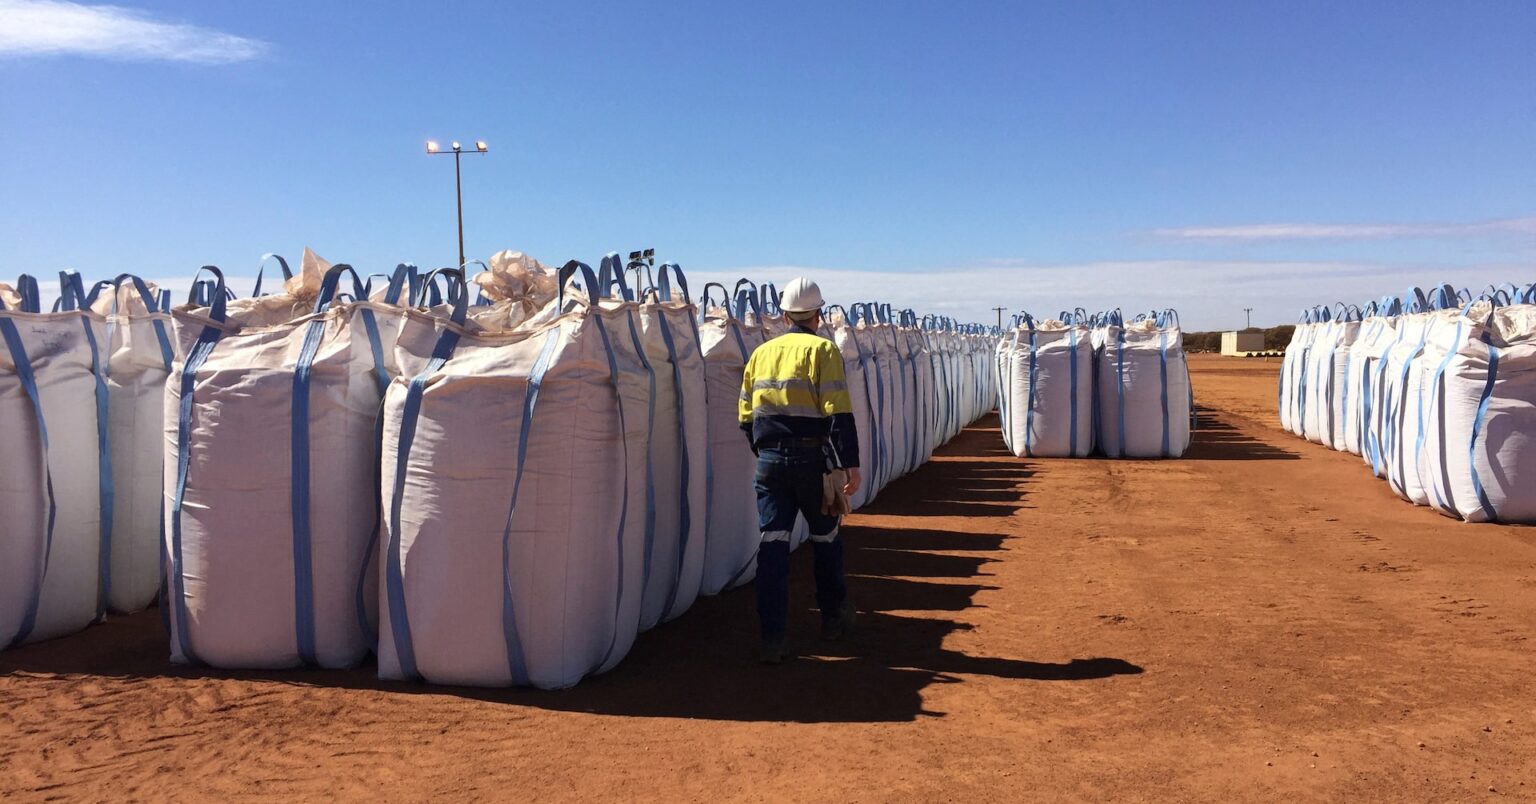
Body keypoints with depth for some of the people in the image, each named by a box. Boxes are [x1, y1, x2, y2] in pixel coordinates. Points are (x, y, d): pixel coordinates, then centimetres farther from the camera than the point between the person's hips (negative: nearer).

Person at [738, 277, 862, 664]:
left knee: (772, 543, 2)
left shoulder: (761, 353, 11)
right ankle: (834, 618, 32)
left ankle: (772, 638, -3)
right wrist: (850, 464, -13)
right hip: (811, 459, -3)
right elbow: (839, 413, -13)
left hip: (770, 460, 3)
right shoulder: (823, 349, -4)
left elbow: (747, 416, 13)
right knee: (825, 537, 16)